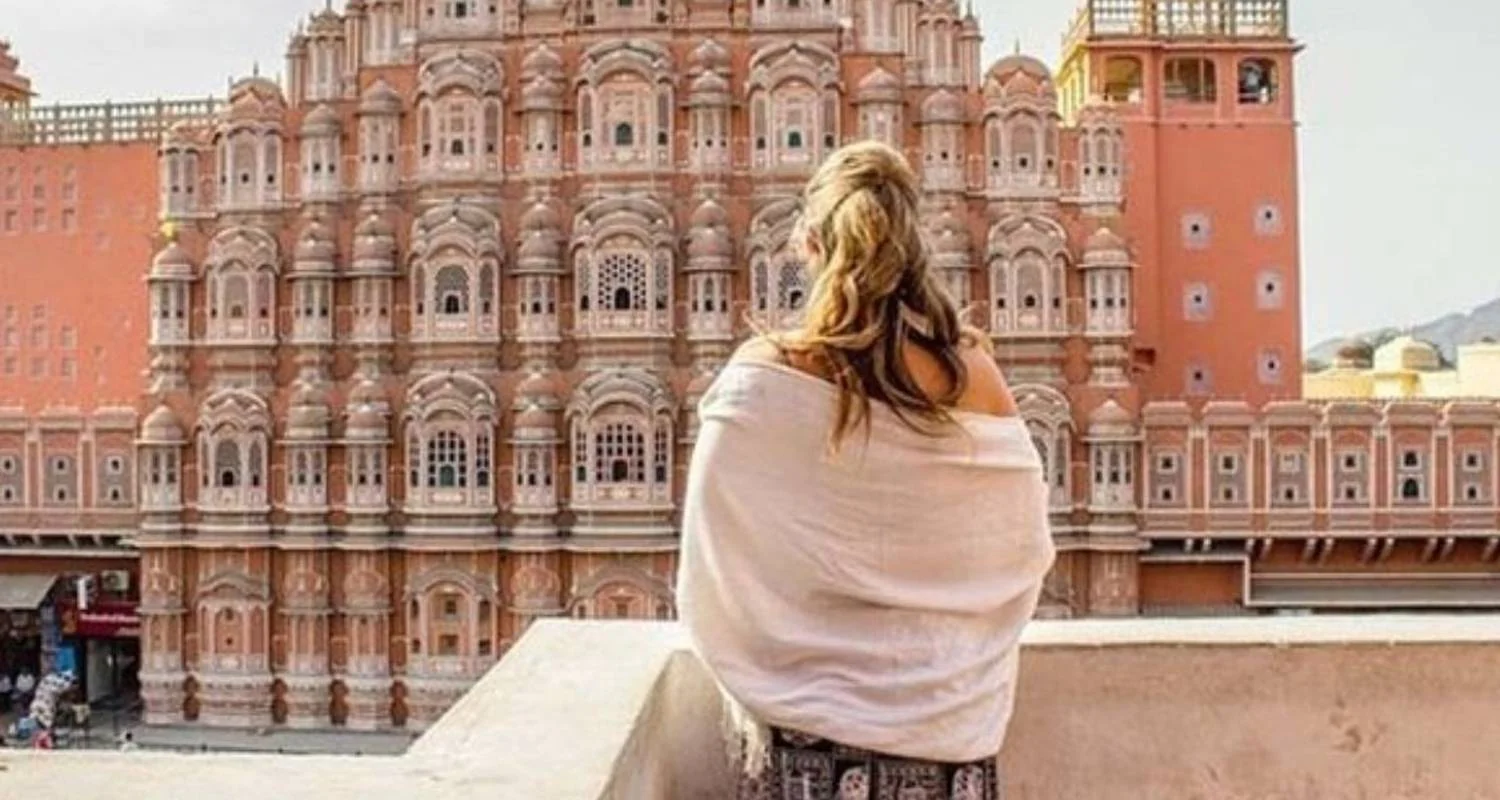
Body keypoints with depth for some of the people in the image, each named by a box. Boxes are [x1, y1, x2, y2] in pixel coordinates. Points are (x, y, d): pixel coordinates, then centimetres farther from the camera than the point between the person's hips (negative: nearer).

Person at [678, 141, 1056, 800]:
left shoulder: (760, 378, -14)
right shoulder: (975, 375, -7)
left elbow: (710, 580, -11)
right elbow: (1025, 555, 4)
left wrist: (759, 681, 8)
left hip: (810, 730, -2)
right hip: (952, 735, 2)